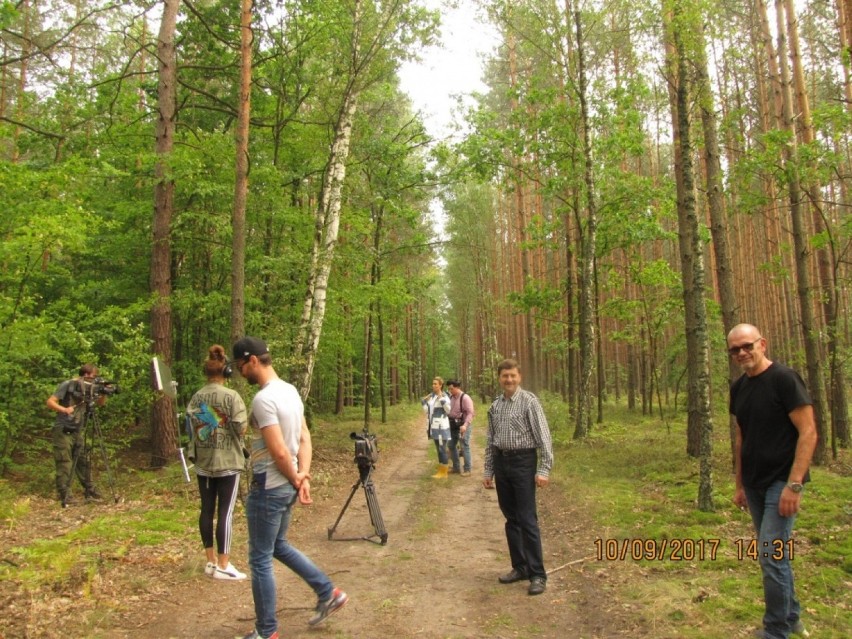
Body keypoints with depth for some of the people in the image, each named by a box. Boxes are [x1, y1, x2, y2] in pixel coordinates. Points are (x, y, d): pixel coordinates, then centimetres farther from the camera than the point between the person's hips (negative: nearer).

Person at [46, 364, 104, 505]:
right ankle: (64, 497, 0)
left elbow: (99, 403, 12)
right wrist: (64, 409, -31)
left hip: (79, 431, 6)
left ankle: (90, 492, 16)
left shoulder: (89, 387, 6)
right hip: (63, 431, -6)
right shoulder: (67, 385, -11)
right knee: (64, 464, -5)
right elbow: (50, 402, -14)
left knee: (84, 462, 9)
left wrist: (104, 394, -8)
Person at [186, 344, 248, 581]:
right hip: (227, 462, -5)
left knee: (206, 510, 12)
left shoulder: (196, 397, 3)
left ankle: (211, 561, 22)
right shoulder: (231, 396, -13)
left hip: (203, 462, 6)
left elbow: (190, 424, 6)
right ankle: (223, 565, 5)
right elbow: (241, 429, -15)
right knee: (225, 512, 0)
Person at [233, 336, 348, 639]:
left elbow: (279, 452, -25)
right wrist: (303, 476, 0)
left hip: (268, 488, -9)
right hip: (286, 486, 9)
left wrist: (296, 479, -9)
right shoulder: (290, 390, 7)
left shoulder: (263, 399, -22)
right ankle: (329, 593, 29)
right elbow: (304, 438, 8)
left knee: (260, 560, 6)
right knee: (279, 546, 26)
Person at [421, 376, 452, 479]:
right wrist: (423, 403, 4)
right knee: (439, 449, 13)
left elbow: (448, 410, -19)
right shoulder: (431, 396, 10)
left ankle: (443, 473, 2)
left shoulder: (444, 396, -10)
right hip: (433, 426, 7)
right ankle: (442, 470, 21)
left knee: (442, 449, -4)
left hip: (441, 426, -7)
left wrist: (443, 401, -29)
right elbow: (427, 411, 15)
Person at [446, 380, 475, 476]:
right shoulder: (451, 397, 7)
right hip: (453, 425, 8)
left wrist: (465, 425, -28)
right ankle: (456, 467, 27)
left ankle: (467, 470, 7)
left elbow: (470, 413, -19)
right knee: (452, 446, 13)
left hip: (462, 426, -8)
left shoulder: (465, 398, -15)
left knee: (464, 447, -2)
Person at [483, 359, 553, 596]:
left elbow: (544, 437, -12)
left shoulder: (529, 401, -9)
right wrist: (488, 471, 13)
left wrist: (544, 470, -18)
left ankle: (537, 574, 3)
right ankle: (520, 567, 23)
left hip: (523, 462, -6)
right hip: (501, 463, 6)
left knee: (527, 520, -5)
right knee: (511, 519, 12)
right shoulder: (495, 405, 9)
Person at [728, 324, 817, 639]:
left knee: (771, 554, -7)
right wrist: (739, 483, 14)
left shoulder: (784, 378, -14)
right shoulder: (739, 387, 7)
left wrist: (794, 484, -21)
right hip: (754, 484, 7)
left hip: (782, 481, -7)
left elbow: (808, 432, -16)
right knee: (776, 553, 17)